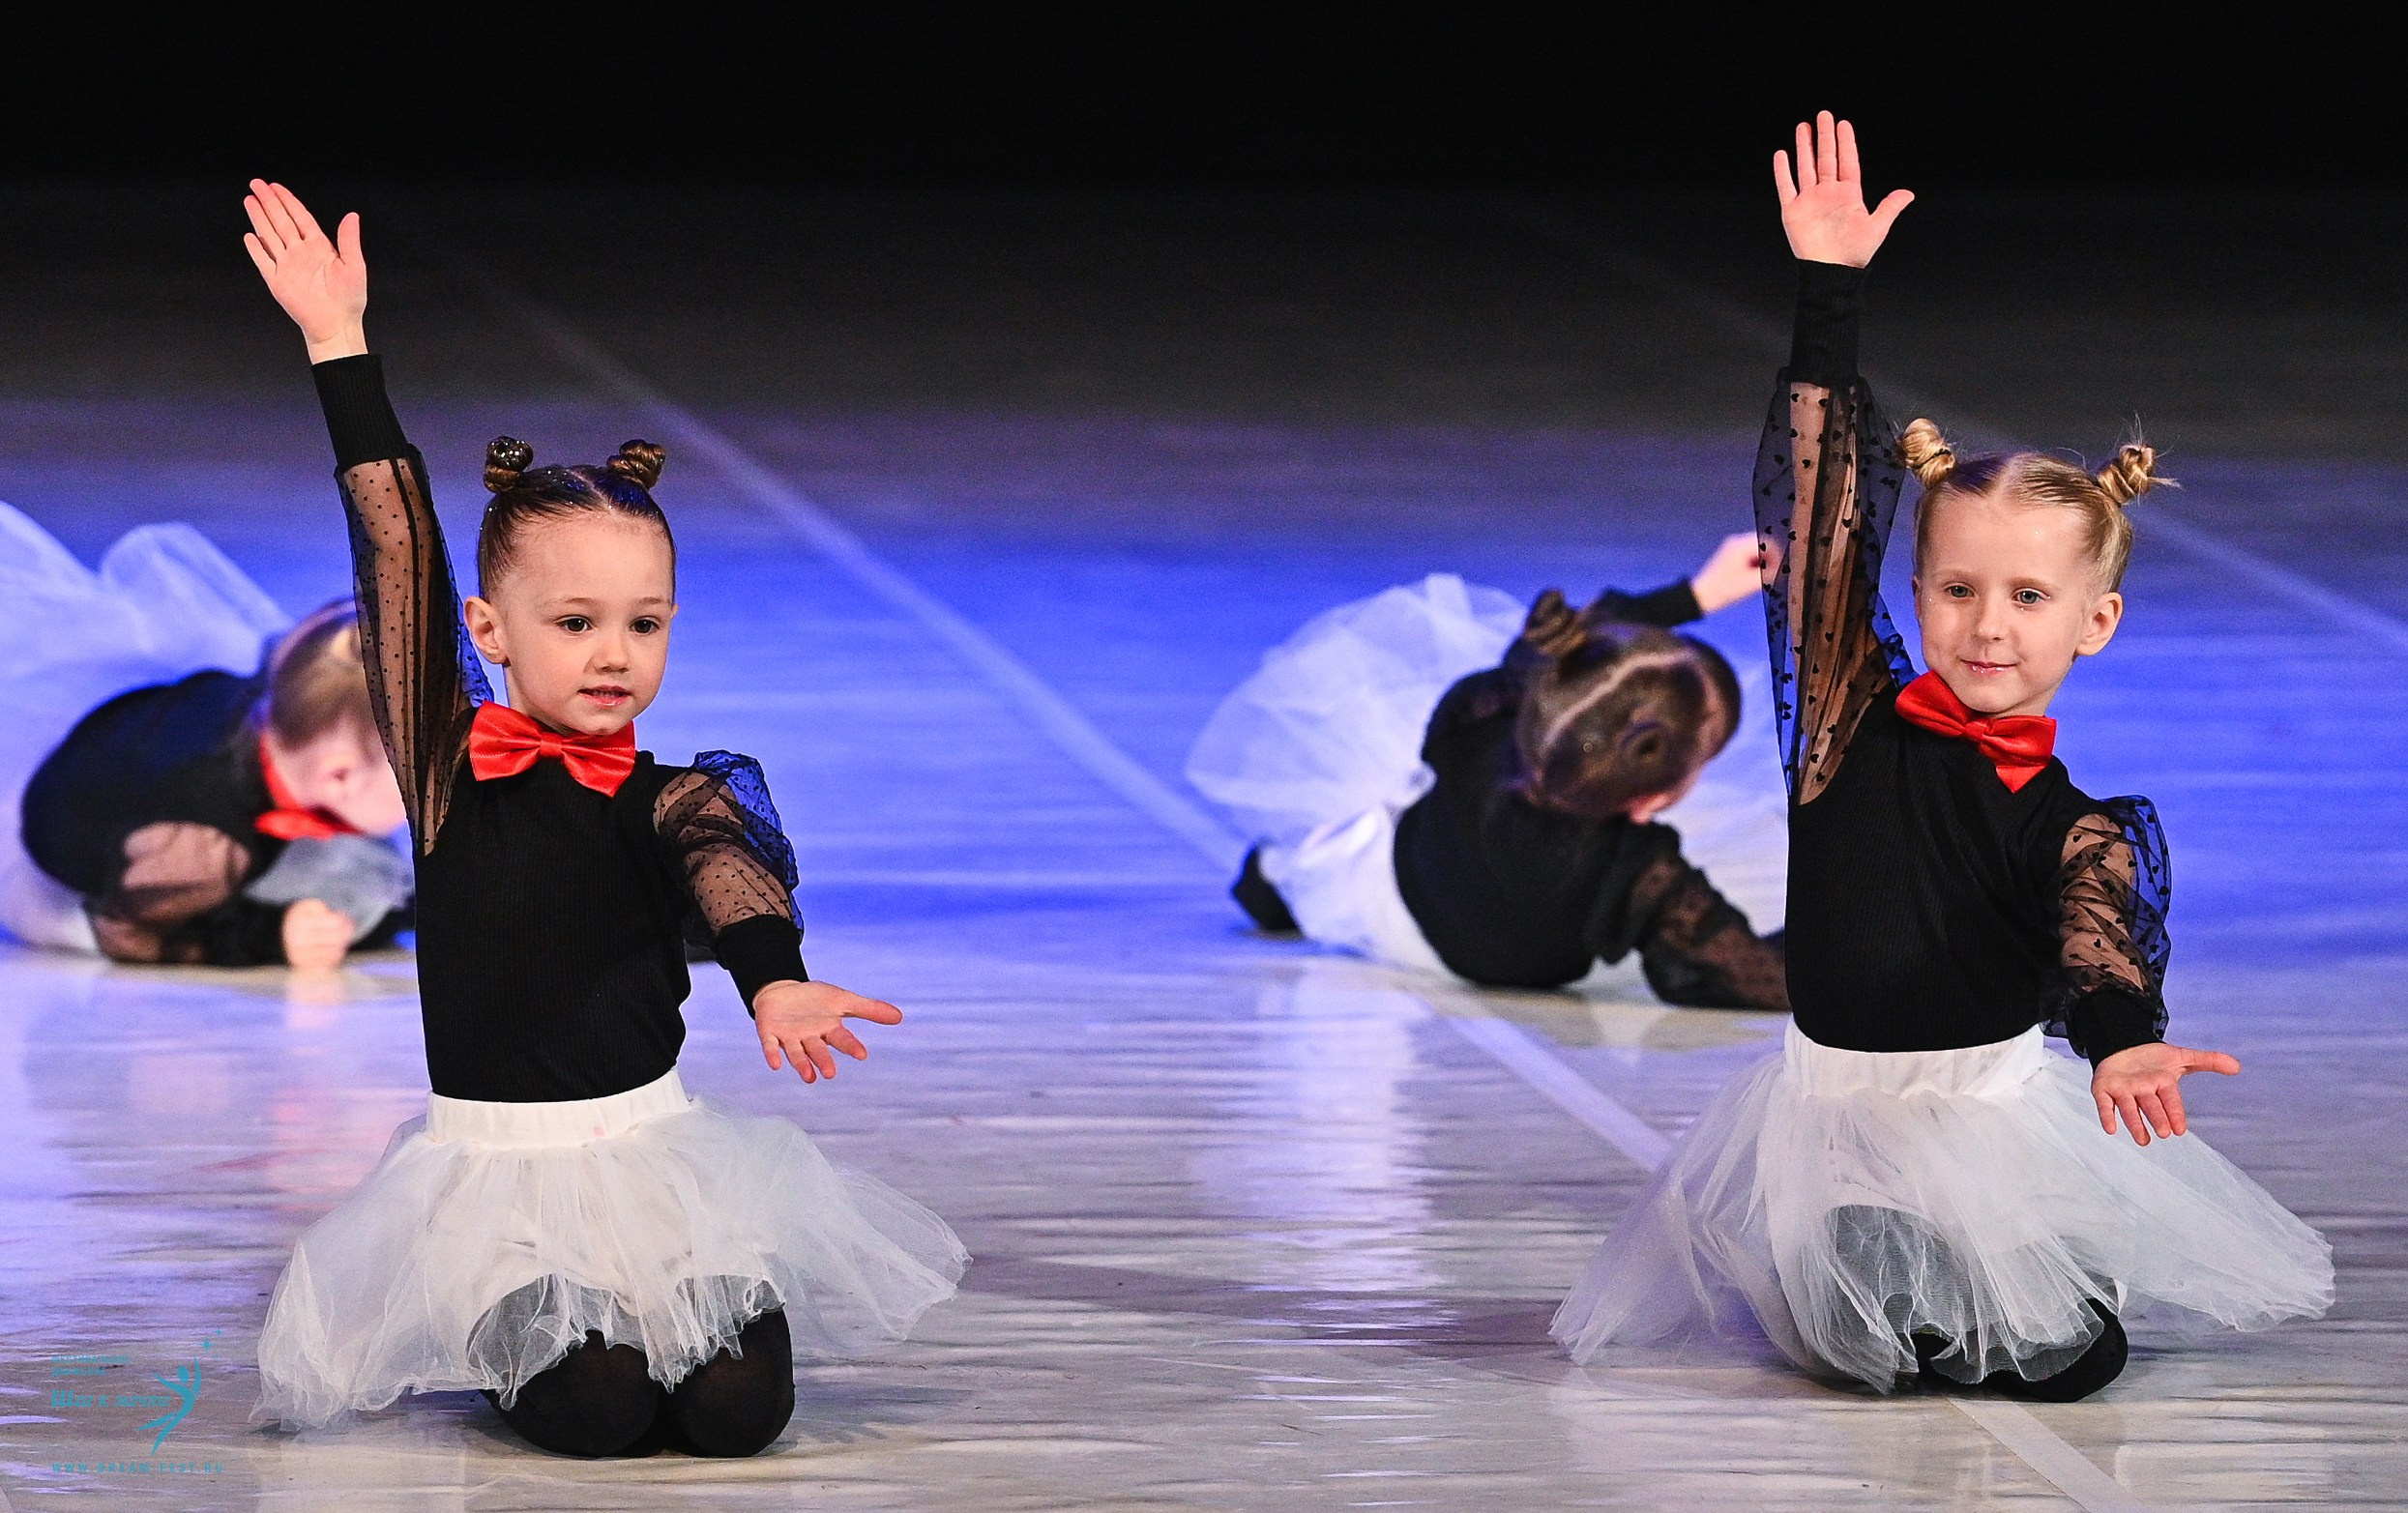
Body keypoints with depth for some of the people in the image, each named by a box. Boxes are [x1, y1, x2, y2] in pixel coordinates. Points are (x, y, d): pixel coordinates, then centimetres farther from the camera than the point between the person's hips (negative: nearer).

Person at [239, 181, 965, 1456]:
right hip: (488, 1163, 0)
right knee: (593, 1410, -22)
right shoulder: (446, 763, 1)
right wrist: (340, 346, -3)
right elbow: (397, 549, -1)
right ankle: (512, 1328, 16)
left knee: (737, 1404, -18)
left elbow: (728, 867, -24)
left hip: (646, 1148, 1)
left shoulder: (668, 802, -2)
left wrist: (775, 978, -49)